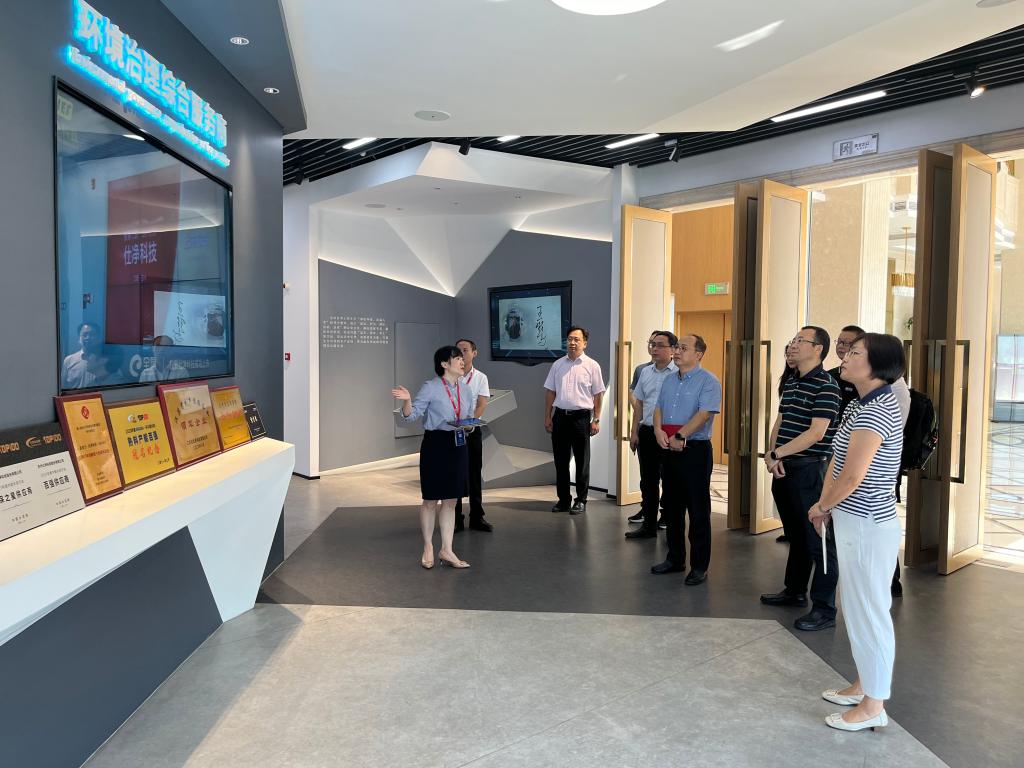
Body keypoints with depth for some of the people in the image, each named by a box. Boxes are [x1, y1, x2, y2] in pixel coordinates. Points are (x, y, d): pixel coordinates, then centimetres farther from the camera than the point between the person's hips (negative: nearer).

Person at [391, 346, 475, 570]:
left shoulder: (465, 389, 9)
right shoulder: (431, 387, -9)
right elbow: (411, 415, -12)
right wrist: (407, 400, -31)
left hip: (458, 446, 6)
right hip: (436, 444, -6)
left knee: (451, 500, 10)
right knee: (430, 499, 5)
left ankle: (446, 550, 18)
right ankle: (428, 548, 21)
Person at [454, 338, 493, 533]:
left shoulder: (480, 377, 5)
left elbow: (482, 404, -5)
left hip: (473, 429, 1)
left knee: (475, 474, 6)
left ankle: (476, 517, 15)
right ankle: (456, 519, 11)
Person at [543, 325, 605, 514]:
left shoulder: (592, 365, -2)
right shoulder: (558, 364, 8)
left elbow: (598, 395, -2)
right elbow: (550, 392, 11)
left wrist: (596, 420, -7)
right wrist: (547, 417, 6)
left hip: (581, 416, -3)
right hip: (560, 416, 4)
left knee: (582, 461, 5)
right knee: (560, 460, 9)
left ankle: (581, 500, 15)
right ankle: (563, 499, 20)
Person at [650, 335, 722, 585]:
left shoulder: (708, 381, -8)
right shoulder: (669, 381, 15)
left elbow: (704, 414, -19)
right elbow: (658, 409, 13)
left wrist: (680, 436, -21)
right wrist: (659, 431, -6)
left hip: (695, 451, -7)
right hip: (669, 451, 7)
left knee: (698, 511, -1)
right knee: (672, 507, 14)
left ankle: (699, 566, 8)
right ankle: (675, 558, 26)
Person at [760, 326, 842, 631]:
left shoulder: (825, 385, -13)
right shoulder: (791, 383, 13)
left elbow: (816, 432, -20)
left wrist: (775, 454, -16)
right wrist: (771, 454, -4)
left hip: (811, 469, -9)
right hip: (784, 468, 9)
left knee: (818, 539, -1)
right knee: (795, 535, 21)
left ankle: (824, 608, 7)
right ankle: (795, 591, 35)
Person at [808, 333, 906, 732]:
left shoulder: (876, 412, -22)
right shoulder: (861, 404, 9)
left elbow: (852, 478, -24)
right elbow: (838, 459, 11)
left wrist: (821, 507, -7)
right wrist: (825, 505, 2)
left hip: (868, 526, -10)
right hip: (855, 521, 10)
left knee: (869, 612, 3)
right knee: (856, 606, 21)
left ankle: (873, 705, 18)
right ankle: (864, 684, 37)